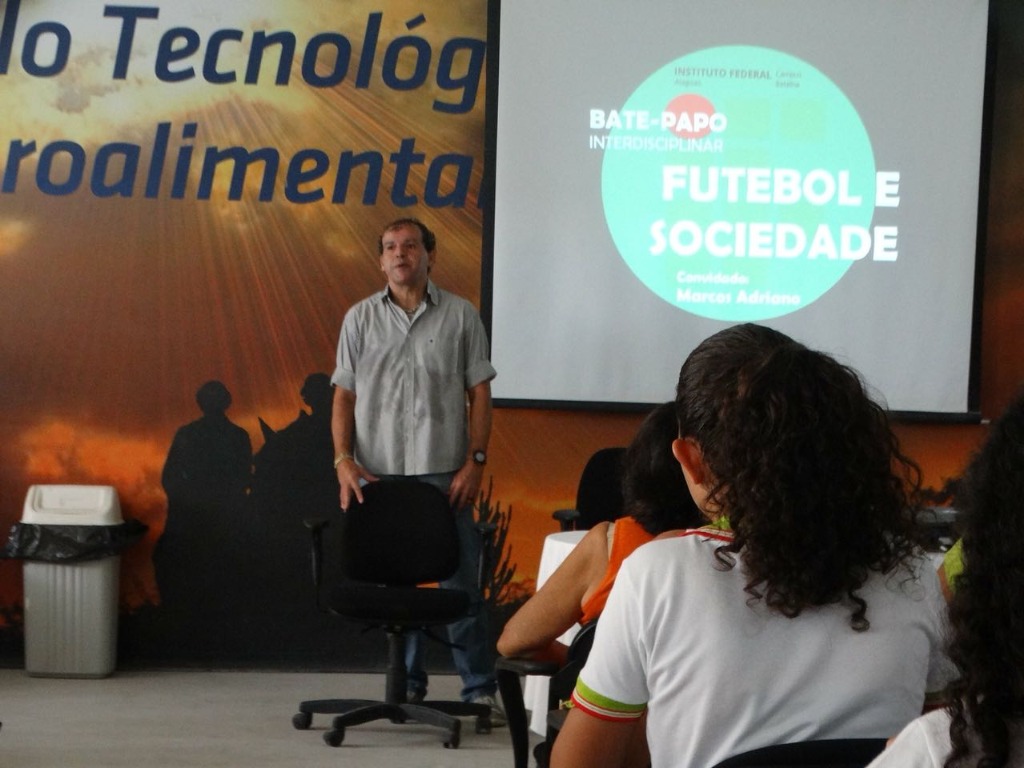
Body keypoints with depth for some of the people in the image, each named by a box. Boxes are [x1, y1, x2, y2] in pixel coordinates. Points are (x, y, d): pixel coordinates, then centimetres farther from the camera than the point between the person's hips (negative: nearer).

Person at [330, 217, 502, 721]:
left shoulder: (460, 316, 4)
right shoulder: (359, 319, 8)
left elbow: (479, 393, 3)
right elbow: (344, 396, 7)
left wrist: (474, 462, -6)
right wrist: (343, 460, -5)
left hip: (443, 472, -2)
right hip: (378, 473, 2)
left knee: (461, 580, -1)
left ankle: (480, 688, 7)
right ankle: (407, 686, 19)